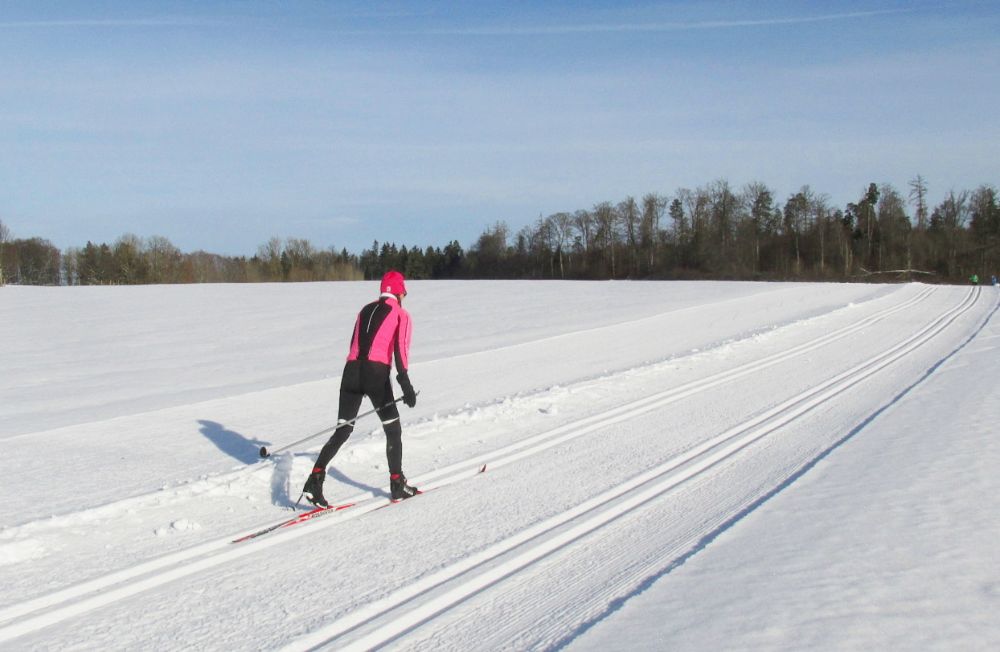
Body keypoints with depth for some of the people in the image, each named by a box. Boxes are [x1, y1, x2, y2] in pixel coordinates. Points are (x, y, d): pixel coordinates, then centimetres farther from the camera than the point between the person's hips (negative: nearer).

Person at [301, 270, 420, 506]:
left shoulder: (366, 310, 22)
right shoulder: (401, 315, 5)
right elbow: (400, 350, -9)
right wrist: (406, 385, -16)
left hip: (352, 371, 5)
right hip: (377, 374, -5)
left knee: (342, 430, 10)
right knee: (393, 430, 12)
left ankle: (315, 480, -4)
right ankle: (397, 485, 16)